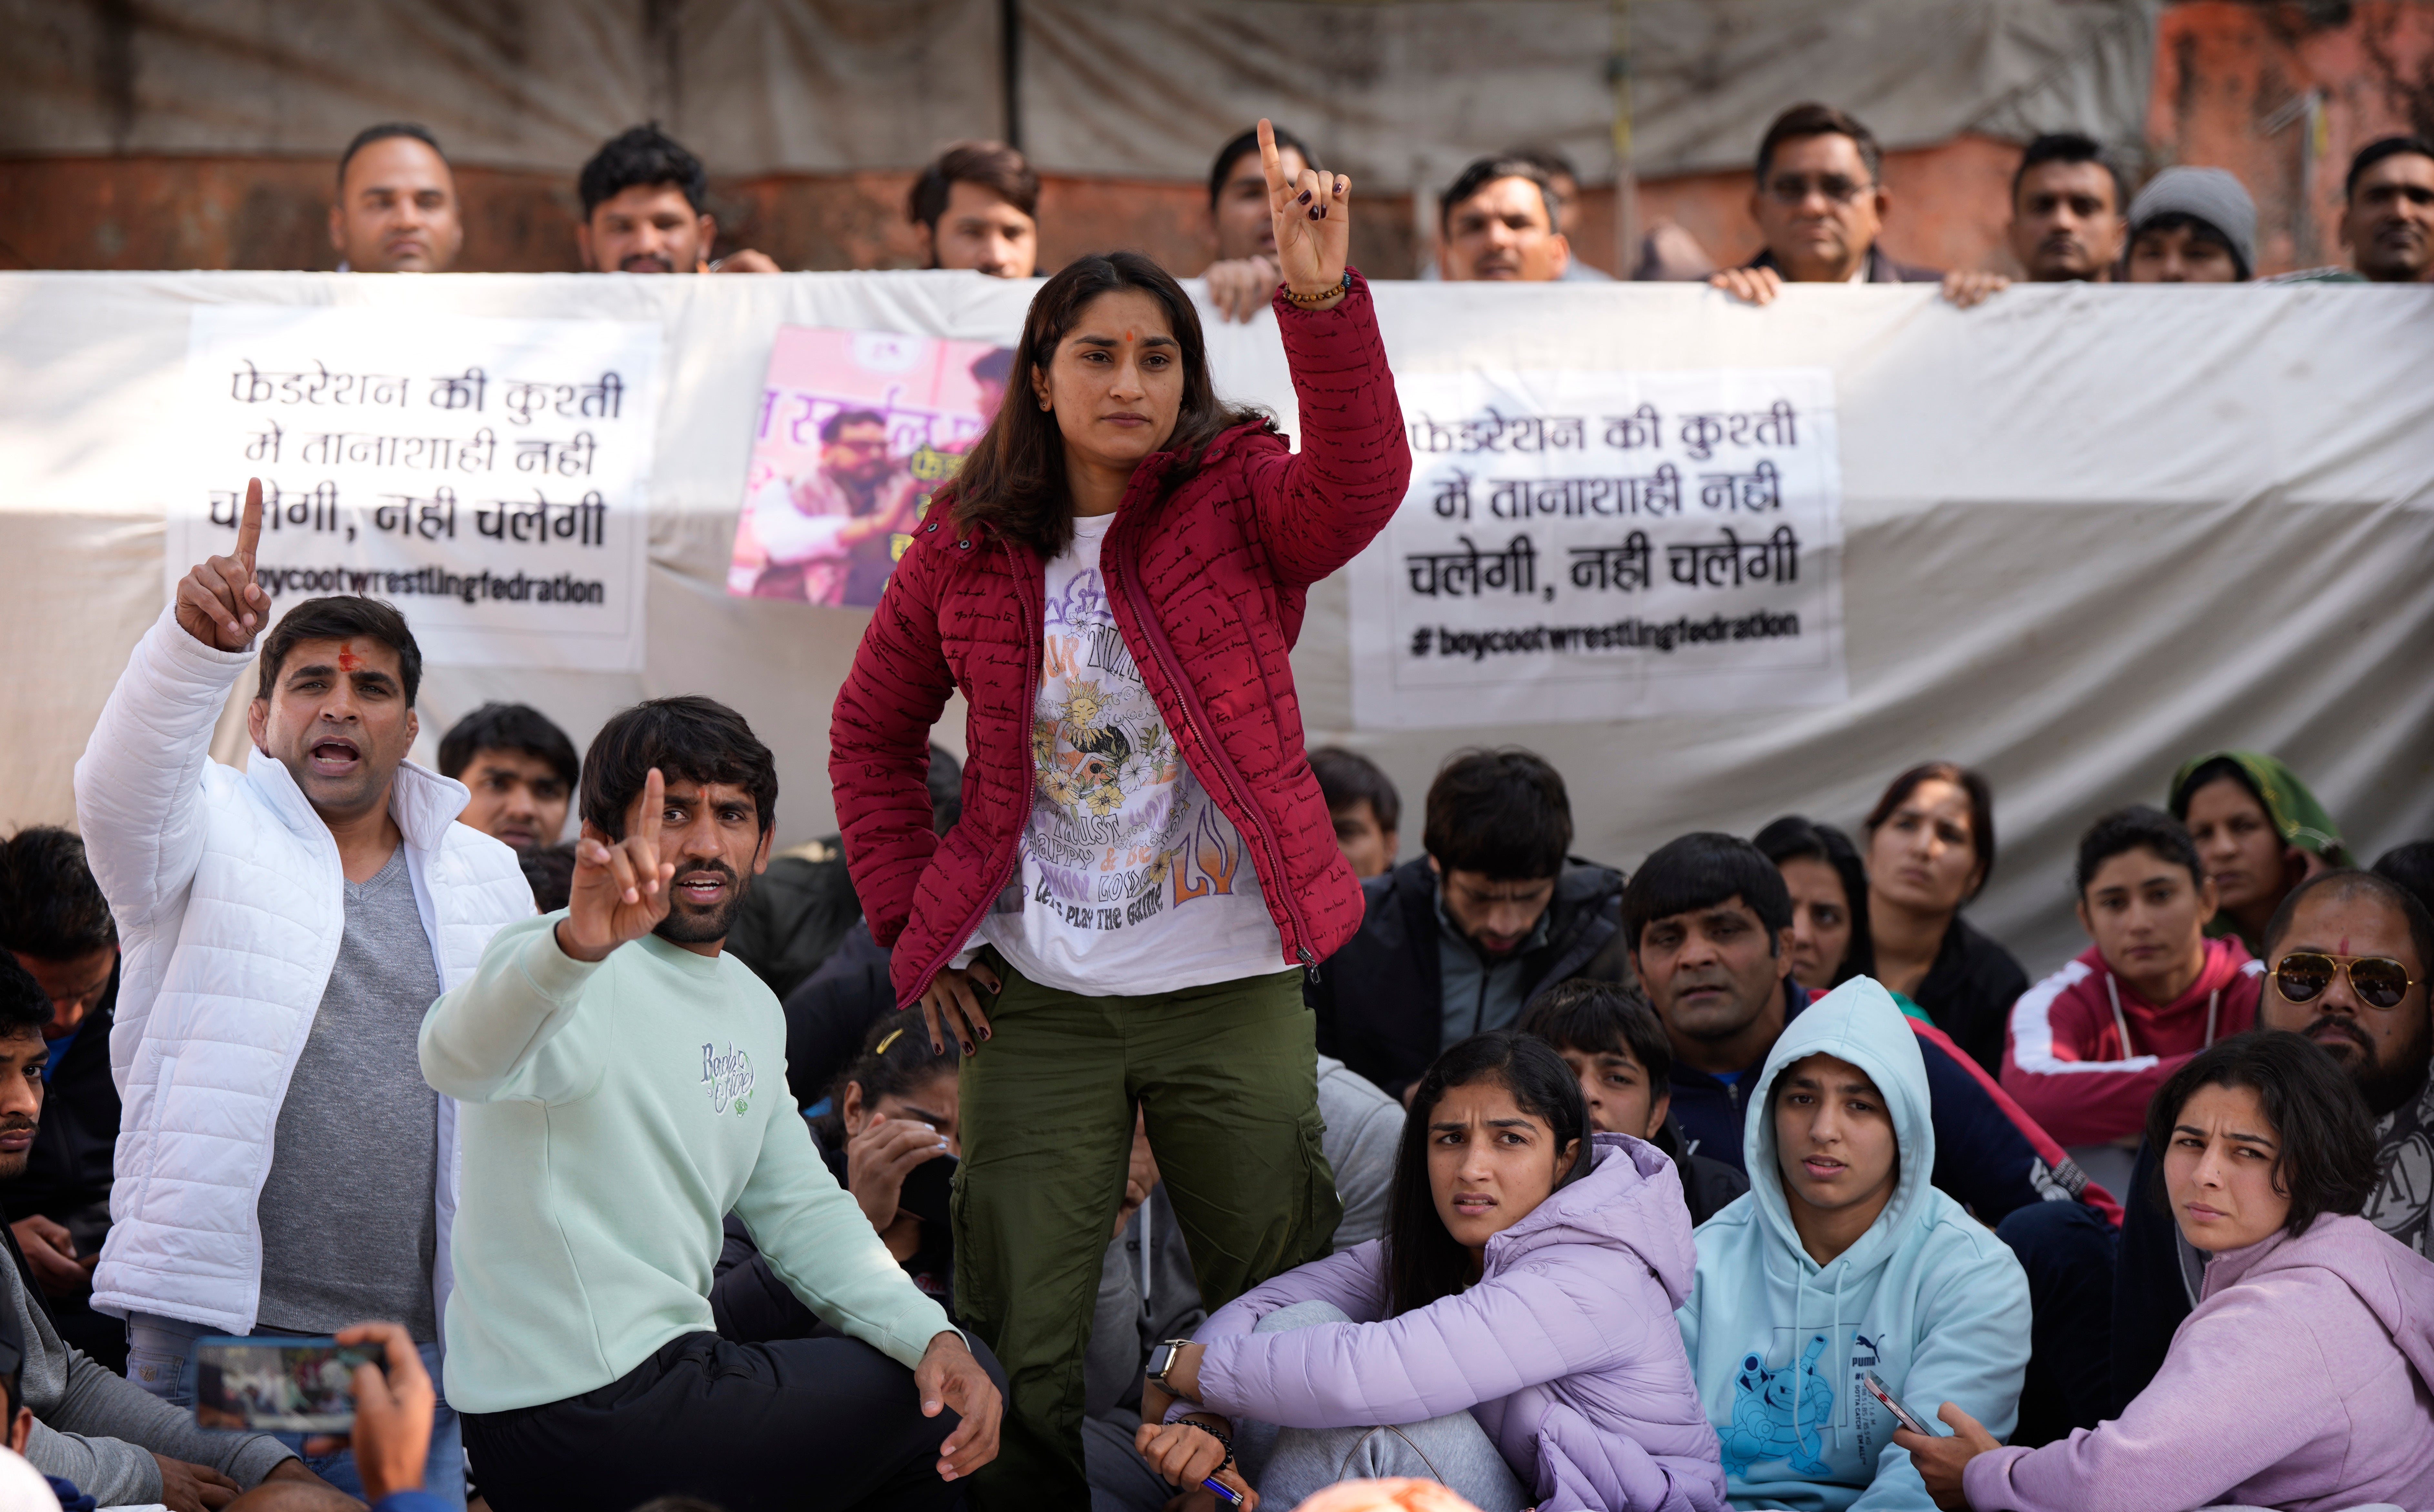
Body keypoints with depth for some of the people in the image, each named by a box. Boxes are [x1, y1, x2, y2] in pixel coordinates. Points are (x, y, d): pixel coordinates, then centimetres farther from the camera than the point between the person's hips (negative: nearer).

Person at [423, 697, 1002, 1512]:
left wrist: (931, 1336, -2)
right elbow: (461, 1060, -37)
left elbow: (799, 1208, 16)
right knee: (933, 1418, -1)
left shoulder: (750, 1007, 15)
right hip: (584, 1414, -9)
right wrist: (576, 946, -59)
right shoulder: (579, 974, -15)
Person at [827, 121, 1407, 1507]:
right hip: (1038, 1001, 2)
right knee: (1017, 1341, 6)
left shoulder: (1237, 503, -3)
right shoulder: (970, 544, 4)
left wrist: (1325, 300, -41)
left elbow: (1360, 487, -26)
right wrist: (908, 916, 5)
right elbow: (873, 731, 15)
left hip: (1232, 989, -1)